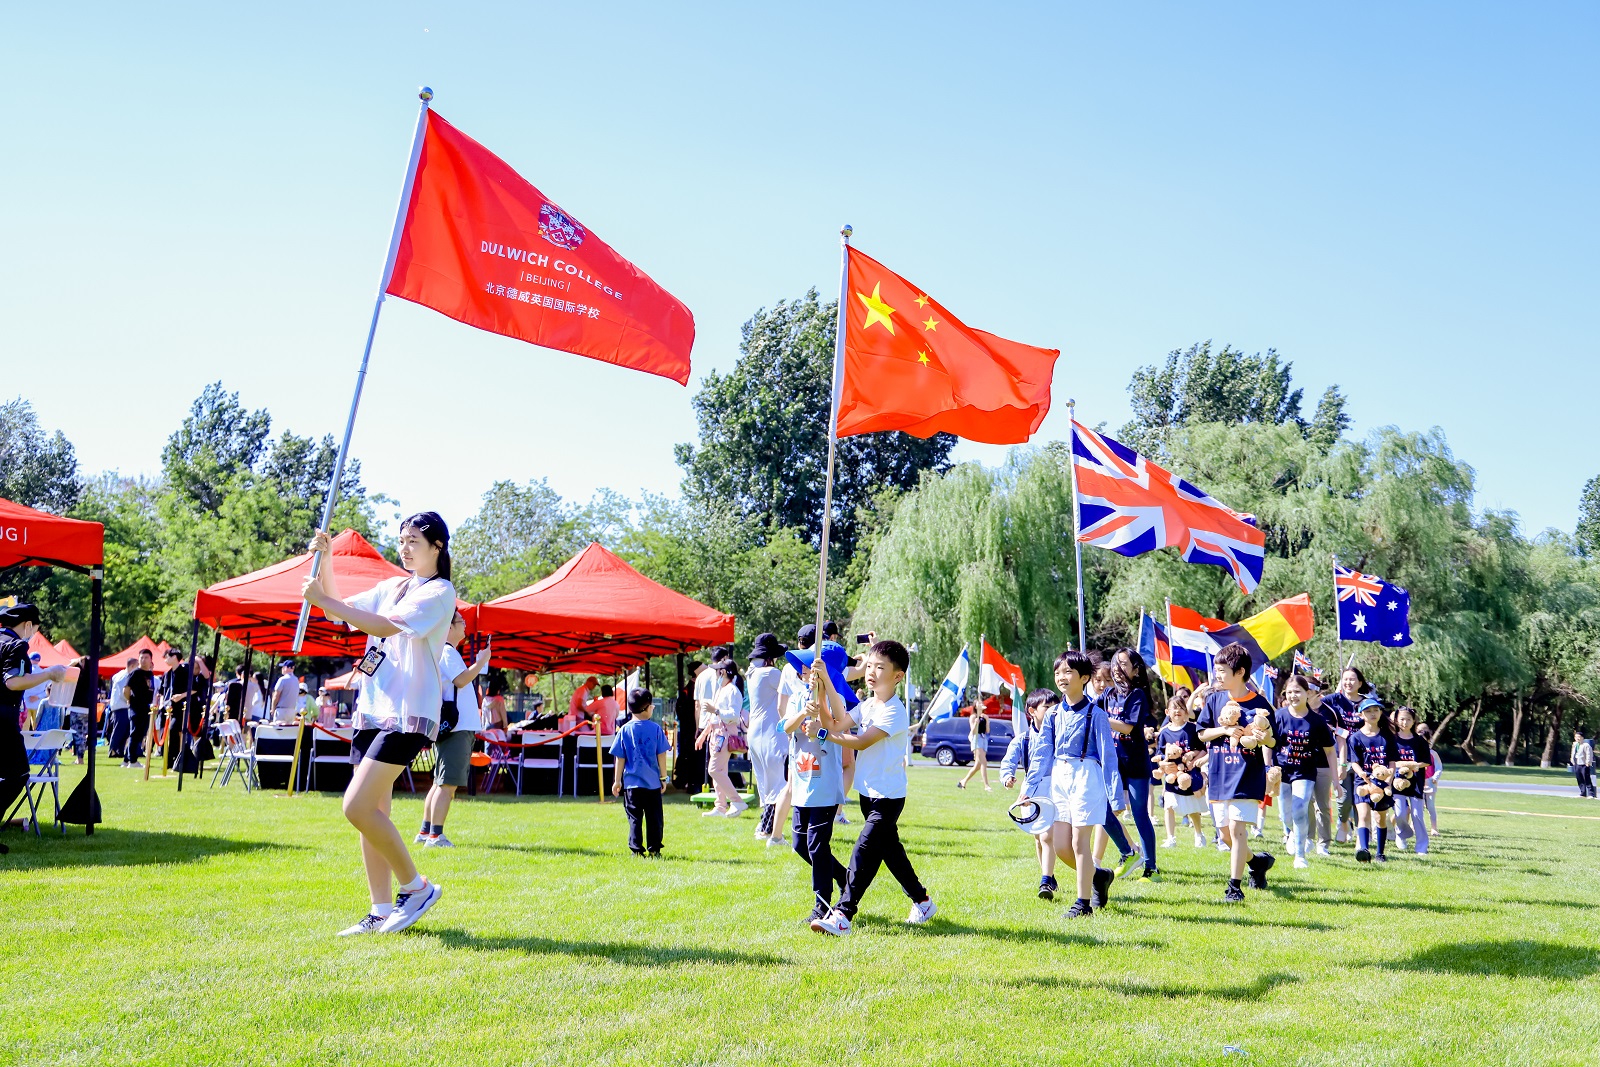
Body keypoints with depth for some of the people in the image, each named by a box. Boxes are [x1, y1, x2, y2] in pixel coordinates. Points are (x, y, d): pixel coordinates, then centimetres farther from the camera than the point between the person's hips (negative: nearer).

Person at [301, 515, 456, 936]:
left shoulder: (440, 591, -7)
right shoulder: (391, 587, 18)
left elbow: (386, 626, -19)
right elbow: (341, 611, 18)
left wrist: (323, 601, -18)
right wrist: (325, 561, 5)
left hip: (407, 714, -8)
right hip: (372, 710, 8)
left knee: (357, 807, -15)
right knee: (372, 812, 6)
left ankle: (417, 887, 0)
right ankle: (382, 912, 13)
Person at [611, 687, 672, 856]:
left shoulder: (625, 730, -3)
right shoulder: (656, 728, -4)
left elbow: (620, 758, -1)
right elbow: (661, 755, 0)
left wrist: (617, 781, 7)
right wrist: (663, 778, 9)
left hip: (632, 783, 0)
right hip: (653, 782, 0)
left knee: (634, 818, 5)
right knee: (654, 817, 10)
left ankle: (637, 850, 4)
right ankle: (654, 849, 13)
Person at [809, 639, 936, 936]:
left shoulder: (894, 712, -18)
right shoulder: (866, 706, 7)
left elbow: (861, 742, -24)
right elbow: (836, 725, -6)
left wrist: (829, 735, -15)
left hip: (888, 796, -9)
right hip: (868, 792, 9)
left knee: (864, 852, -12)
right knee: (890, 849, 18)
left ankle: (842, 914, -13)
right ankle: (922, 901, 33)